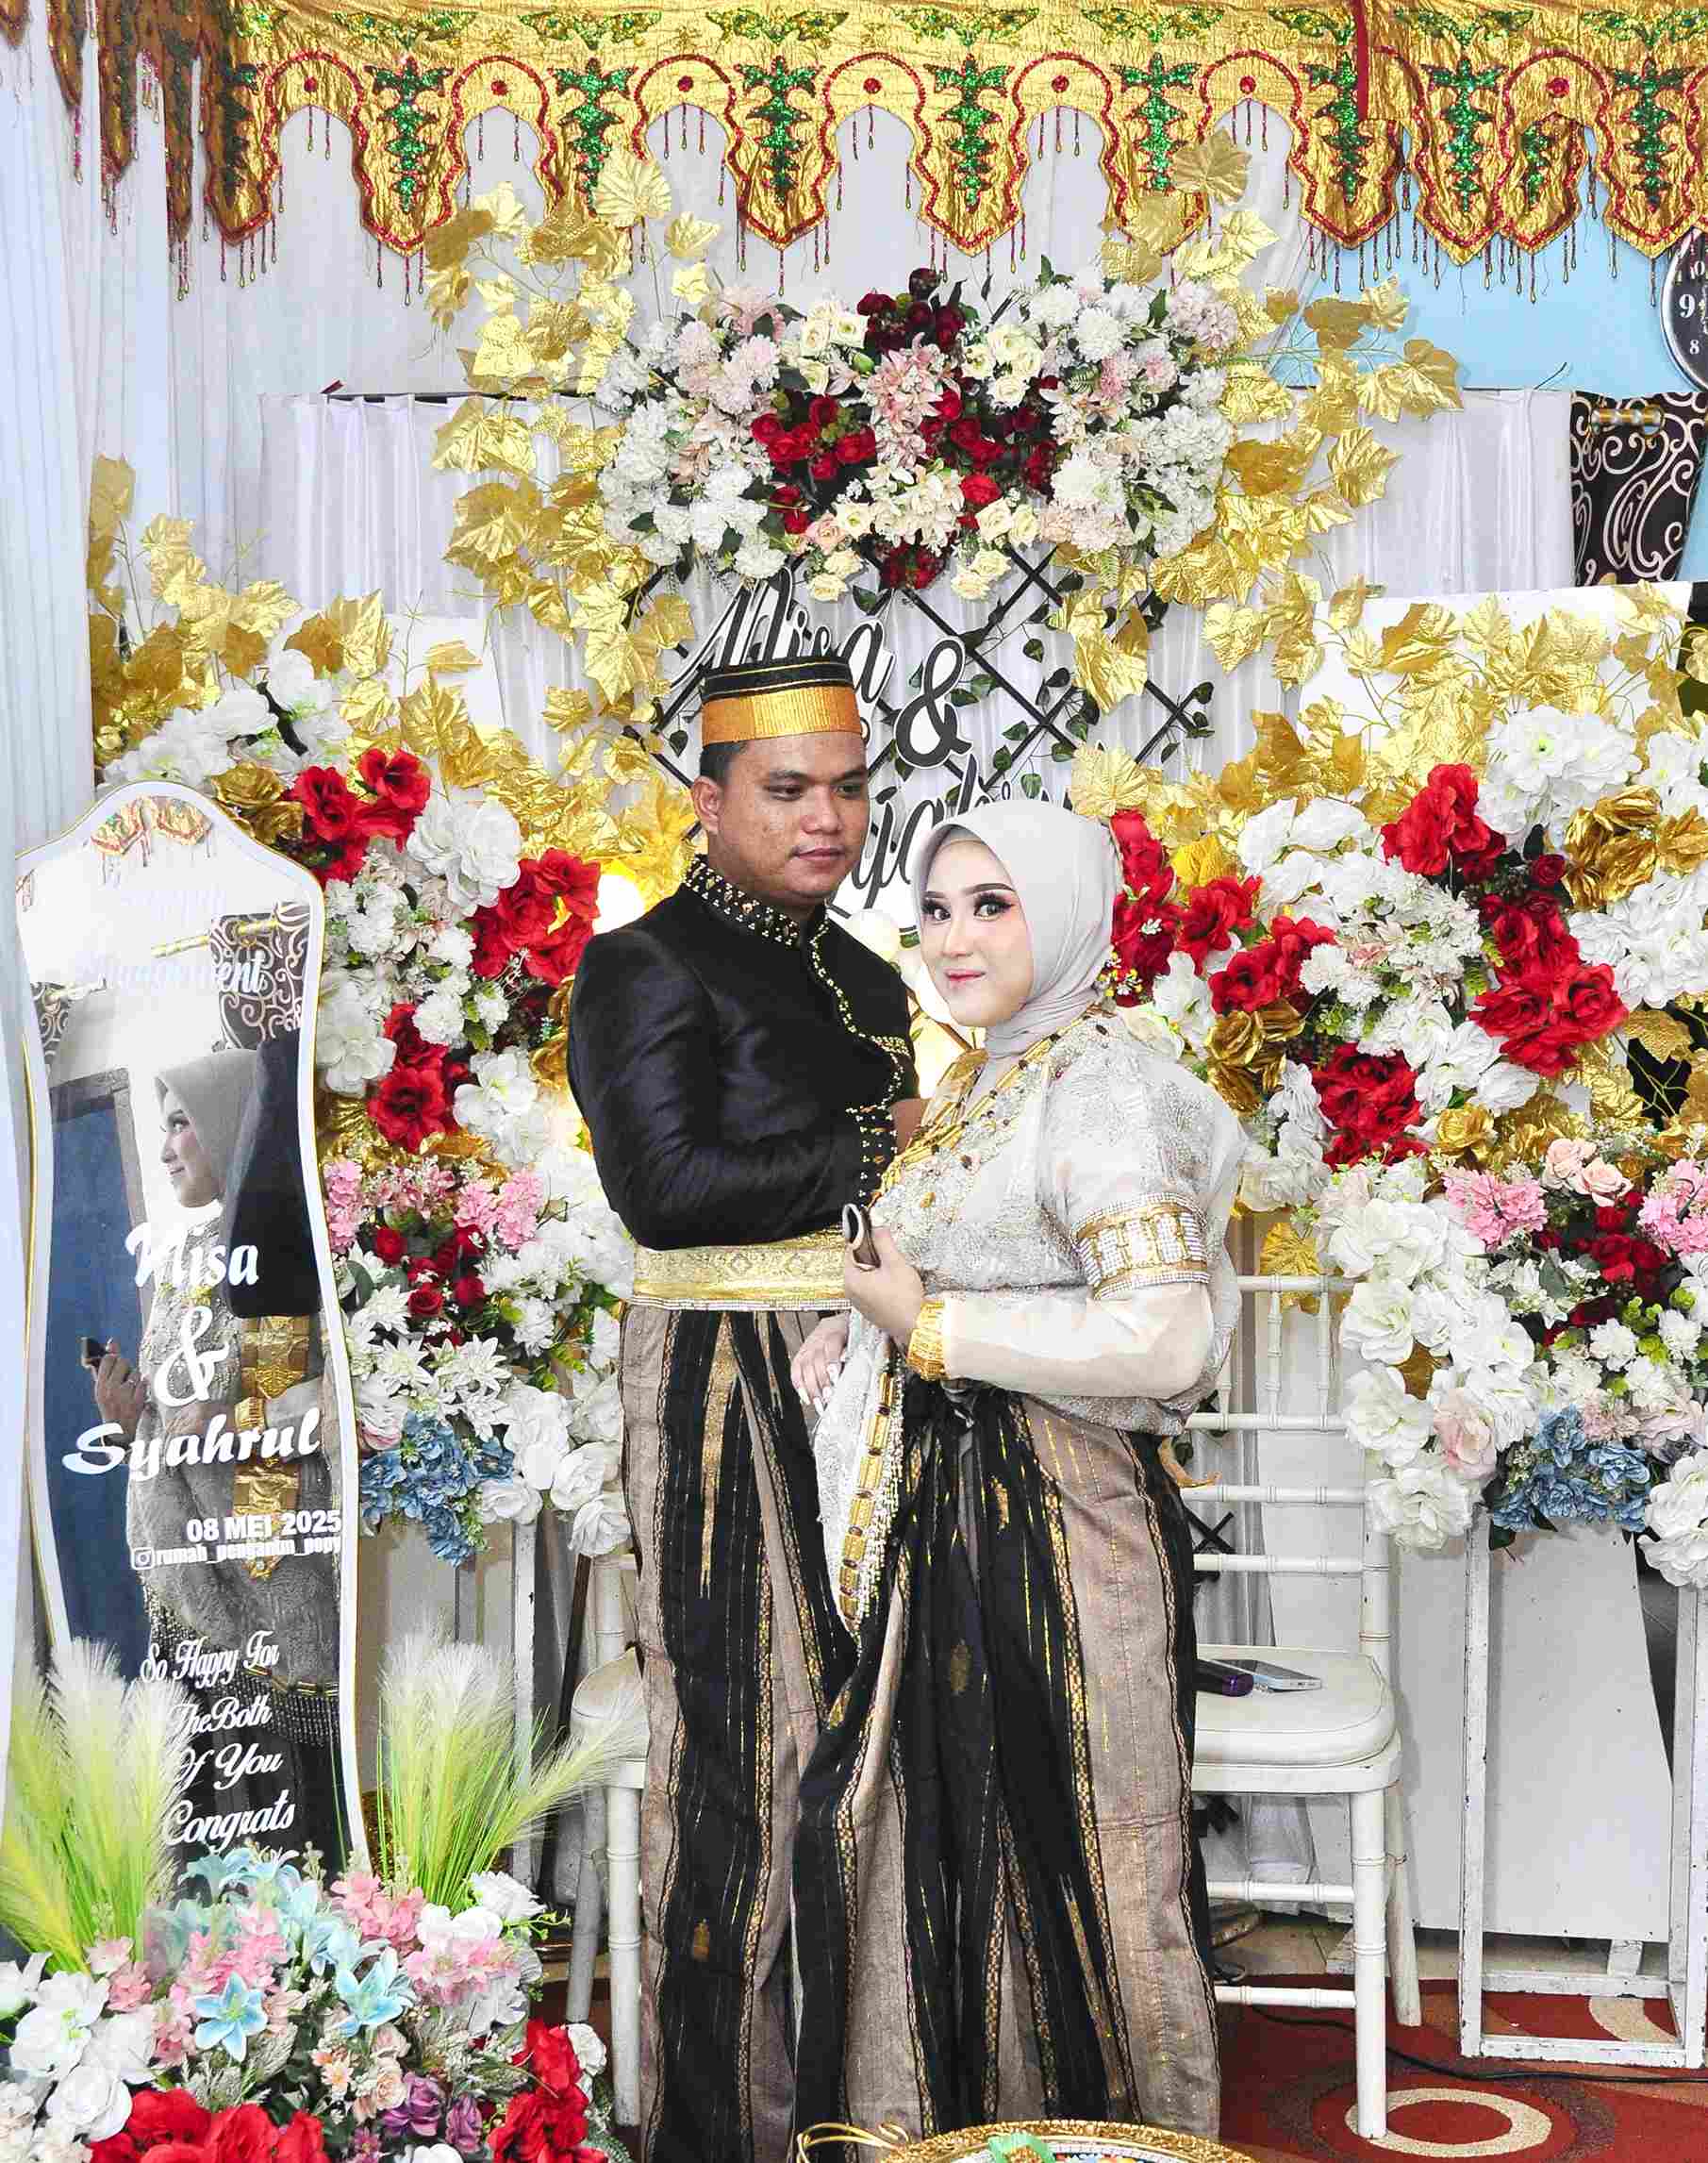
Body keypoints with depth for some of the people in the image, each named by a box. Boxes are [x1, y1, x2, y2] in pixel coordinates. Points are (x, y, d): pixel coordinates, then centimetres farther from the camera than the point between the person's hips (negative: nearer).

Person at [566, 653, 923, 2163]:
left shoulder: (855, 973, 17)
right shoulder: (649, 968, -7)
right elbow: (667, 1185, -19)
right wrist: (880, 1148, -11)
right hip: (734, 1388, -7)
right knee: (746, 1734, -3)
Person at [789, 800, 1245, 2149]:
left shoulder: (1102, 1090, -17)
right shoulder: (984, 1084, 12)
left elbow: (1166, 1339, -27)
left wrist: (926, 1323, -19)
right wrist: (867, 1327, 7)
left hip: (1054, 1522, -9)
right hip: (941, 1514, 9)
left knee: (1055, 1850, 4)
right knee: (937, 1829, 17)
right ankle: (946, 2111, 33)